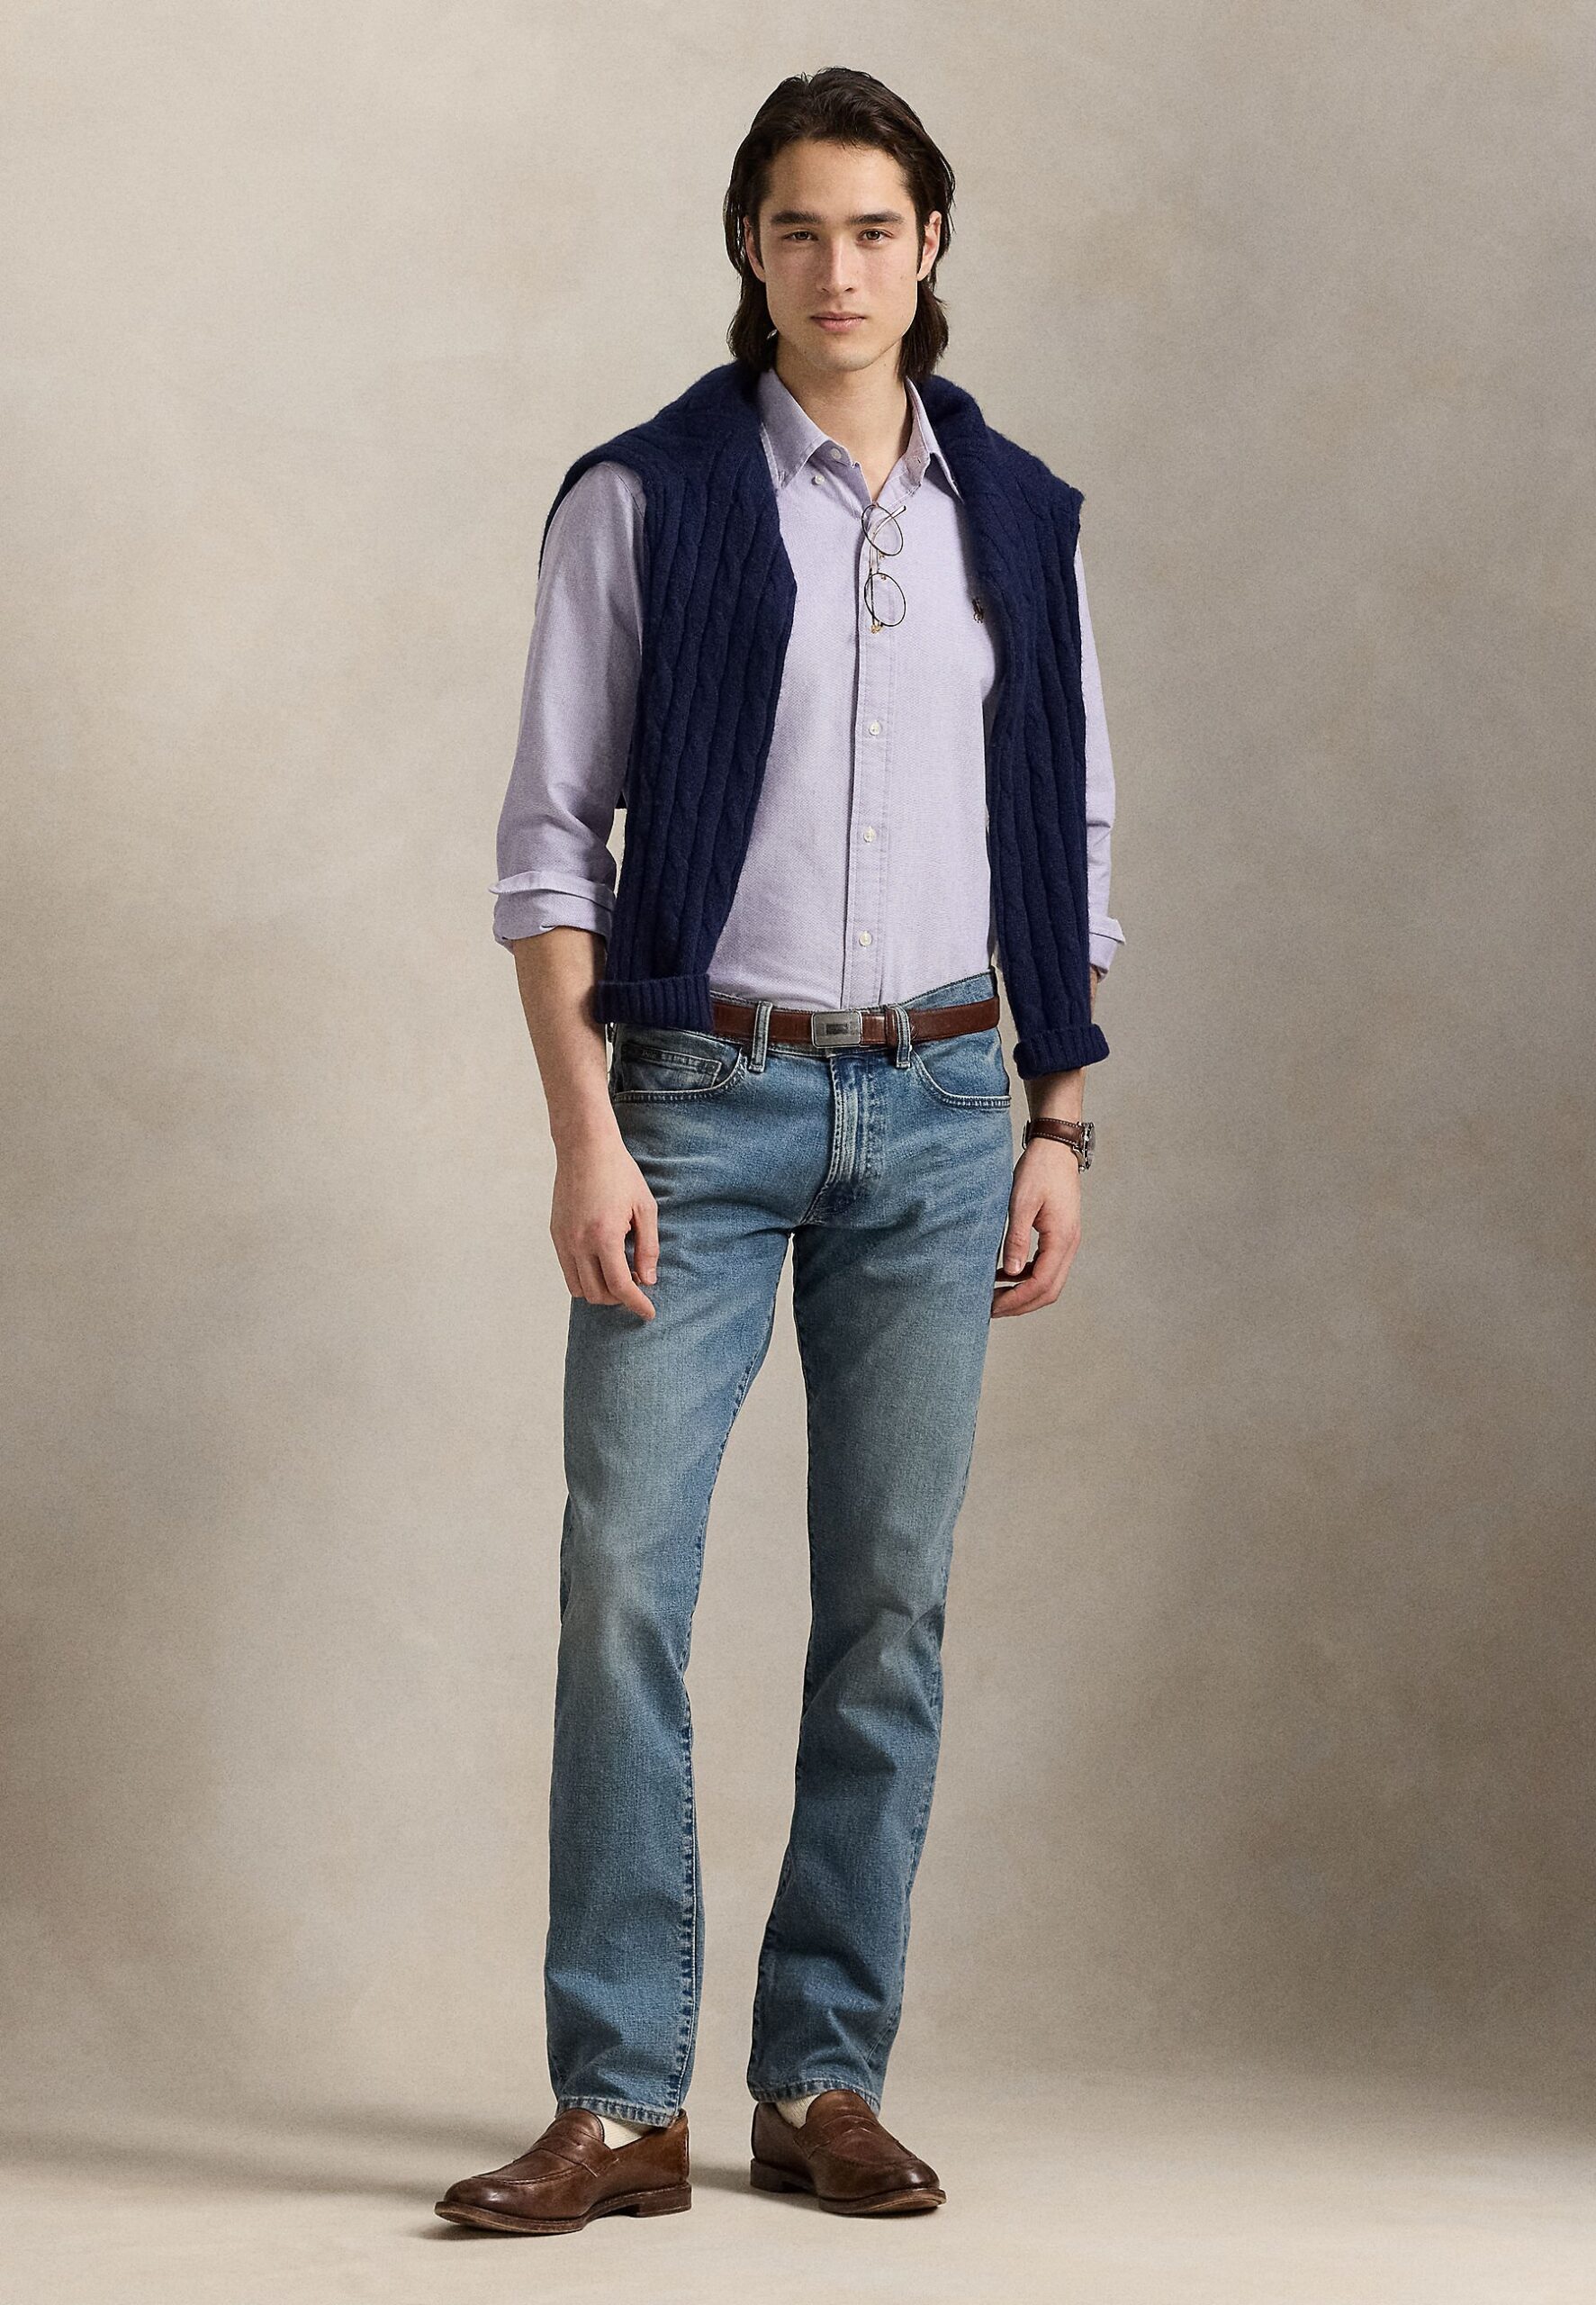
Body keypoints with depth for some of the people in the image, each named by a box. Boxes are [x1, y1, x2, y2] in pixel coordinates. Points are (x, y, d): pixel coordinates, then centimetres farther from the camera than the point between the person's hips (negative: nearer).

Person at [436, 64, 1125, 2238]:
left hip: (937, 1107, 3)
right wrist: (583, 1135, -10)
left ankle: (825, 2079, 13)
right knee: (622, 1578, -8)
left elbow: (1070, 835, 13)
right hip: (702, 1097, -2)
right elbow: (551, 836, -2)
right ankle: (620, 2102, 0)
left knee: (892, 1595, 4)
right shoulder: (642, 501, -1)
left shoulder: (1017, 515, 8)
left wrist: (1060, 1121, 6)